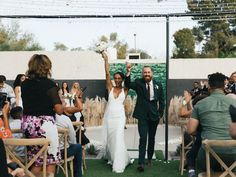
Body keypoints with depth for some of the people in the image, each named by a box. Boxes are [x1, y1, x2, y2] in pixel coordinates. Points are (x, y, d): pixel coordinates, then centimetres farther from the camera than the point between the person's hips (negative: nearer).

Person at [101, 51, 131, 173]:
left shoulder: (125, 90, 5)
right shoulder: (110, 88, 4)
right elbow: (107, 73, -3)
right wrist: (106, 60, -11)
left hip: (119, 117, -2)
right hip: (108, 116, 2)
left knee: (118, 139, -9)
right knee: (108, 139, 10)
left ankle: (118, 164, -1)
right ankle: (112, 158, 35)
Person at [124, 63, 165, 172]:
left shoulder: (158, 85, 4)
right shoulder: (138, 83, -1)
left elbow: (161, 101, 9)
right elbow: (128, 85, -19)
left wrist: (160, 113, 3)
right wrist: (128, 73, -33)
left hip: (154, 115, 3)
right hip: (142, 115, -2)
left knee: (151, 138, 14)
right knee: (143, 138, -10)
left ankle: (149, 159, 31)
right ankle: (141, 163, -8)